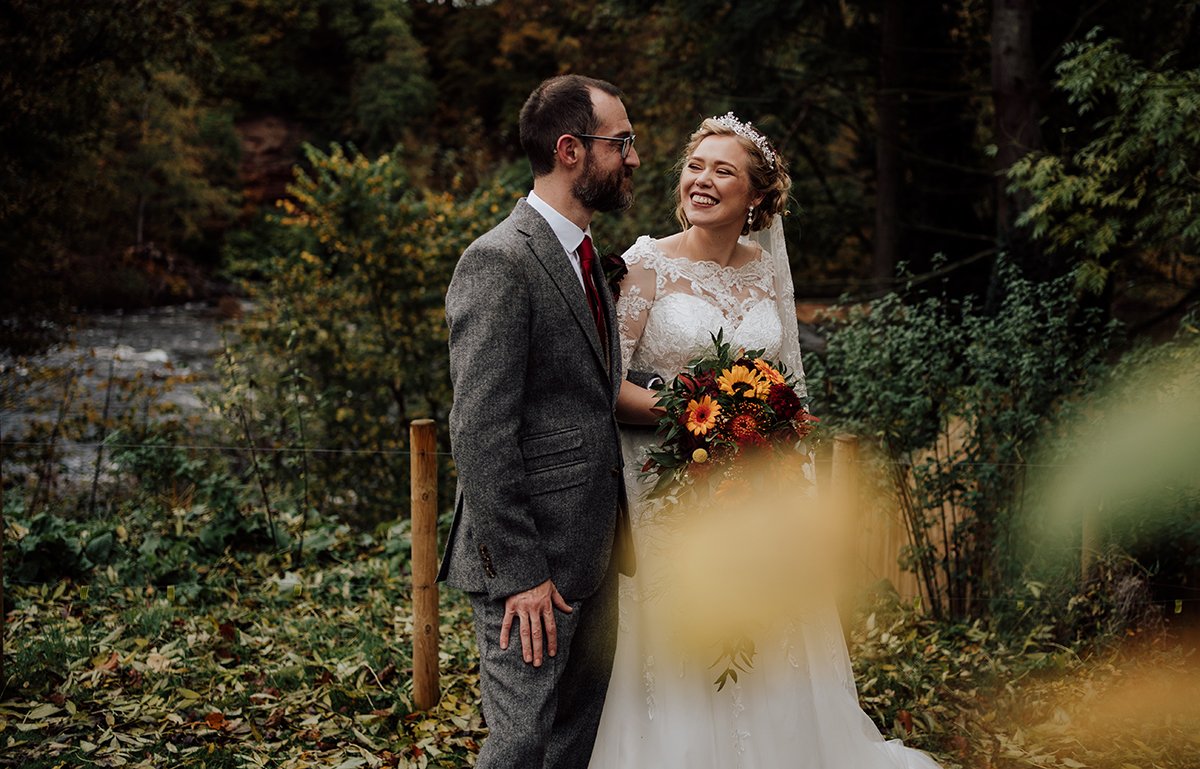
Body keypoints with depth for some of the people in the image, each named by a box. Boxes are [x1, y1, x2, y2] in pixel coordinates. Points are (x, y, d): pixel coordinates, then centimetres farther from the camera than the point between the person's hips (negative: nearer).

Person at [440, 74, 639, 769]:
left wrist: (614, 540, 12)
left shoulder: (586, 259, 15)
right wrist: (517, 573, -21)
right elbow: (480, 434, -20)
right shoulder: (499, 262, -16)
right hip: (533, 561, -9)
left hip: (592, 555, 9)